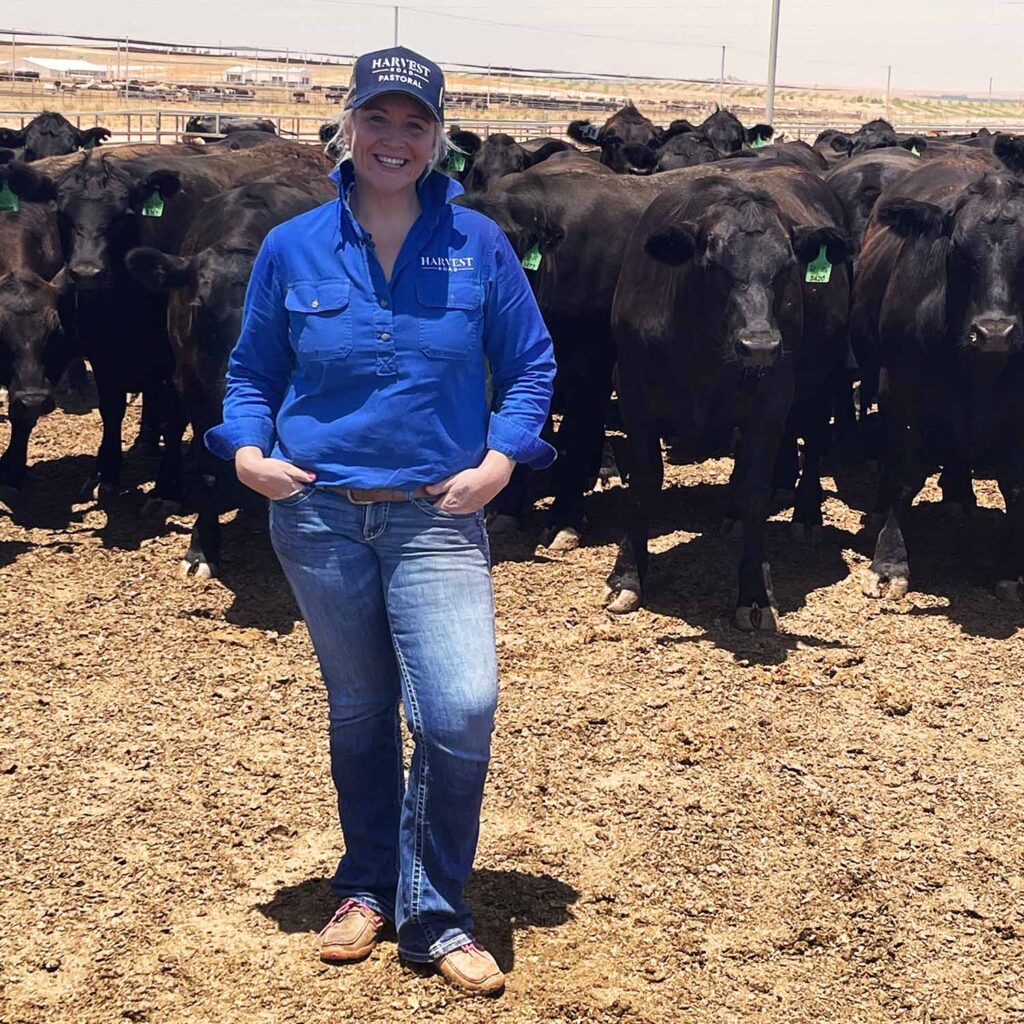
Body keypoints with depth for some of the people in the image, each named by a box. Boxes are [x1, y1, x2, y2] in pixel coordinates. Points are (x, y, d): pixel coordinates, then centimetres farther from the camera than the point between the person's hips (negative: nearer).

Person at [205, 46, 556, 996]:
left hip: (437, 516, -1)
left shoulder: (478, 243, -1)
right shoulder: (292, 248, 1)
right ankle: (366, 888, 34)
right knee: (358, 708, 14)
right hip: (316, 511, 2)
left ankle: (433, 915, 5)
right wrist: (247, 448, -7)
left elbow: (530, 365, 5)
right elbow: (252, 371, 11)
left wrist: (500, 460, -9)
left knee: (460, 709, -14)